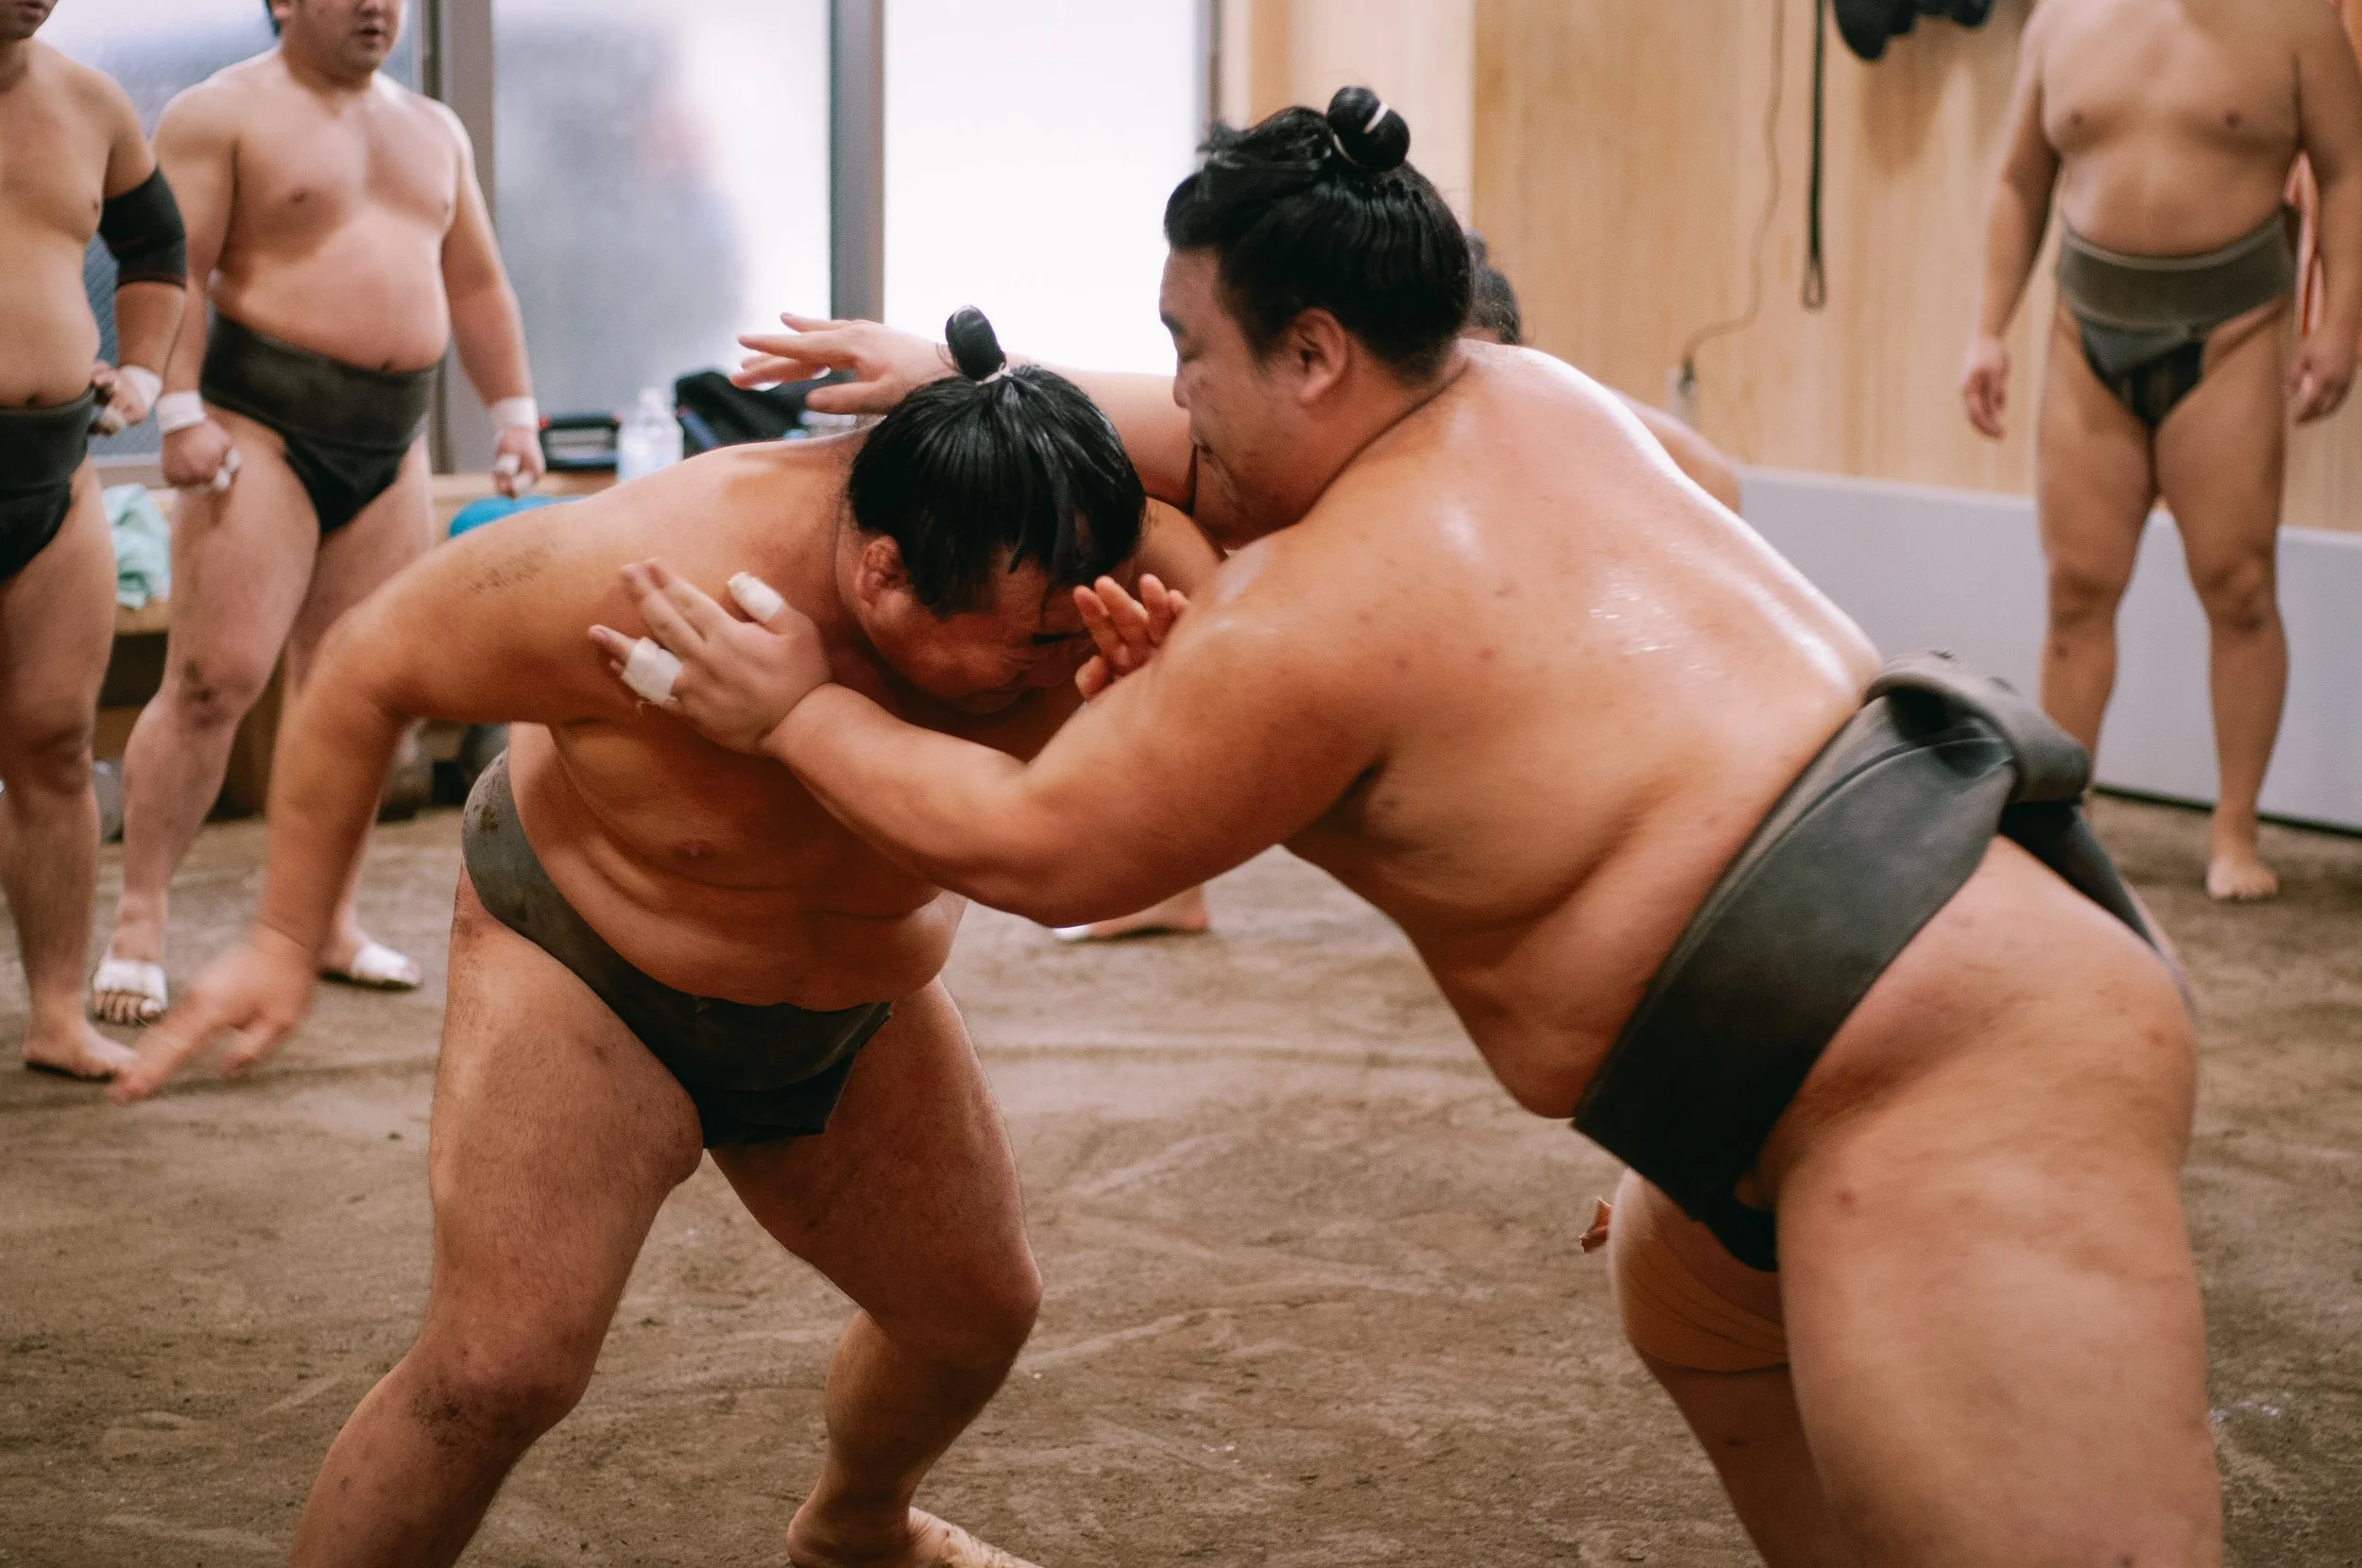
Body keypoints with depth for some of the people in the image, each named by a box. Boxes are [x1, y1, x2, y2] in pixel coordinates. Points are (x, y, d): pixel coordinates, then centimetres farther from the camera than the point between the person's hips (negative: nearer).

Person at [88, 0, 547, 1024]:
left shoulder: (433, 130, 18)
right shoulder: (221, 115, -1)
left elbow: (476, 284, 24)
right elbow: (174, 271, -9)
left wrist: (514, 412, 17)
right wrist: (179, 413, -18)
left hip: (391, 445, 6)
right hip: (263, 429, -6)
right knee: (214, 679, -12)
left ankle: (325, 918, 14)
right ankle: (139, 921, -6)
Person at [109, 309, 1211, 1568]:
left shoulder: (1058, 608, -26)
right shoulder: (644, 571, -37)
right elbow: (372, 667, -22)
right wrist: (285, 941, -17)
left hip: (855, 1013, 5)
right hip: (587, 971, -5)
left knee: (979, 1312, 18)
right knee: (498, 1370, -20)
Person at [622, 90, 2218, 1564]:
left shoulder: (1310, 619, -11)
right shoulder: (1524, 400, 14)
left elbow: (1034, 848, 1)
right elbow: (1236, 458, 31)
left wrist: (796, 711, 12)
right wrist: (974, 380, 31)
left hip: (1977, 1080, -11)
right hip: (1990, 952, 11)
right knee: (1695, 1306, 32)